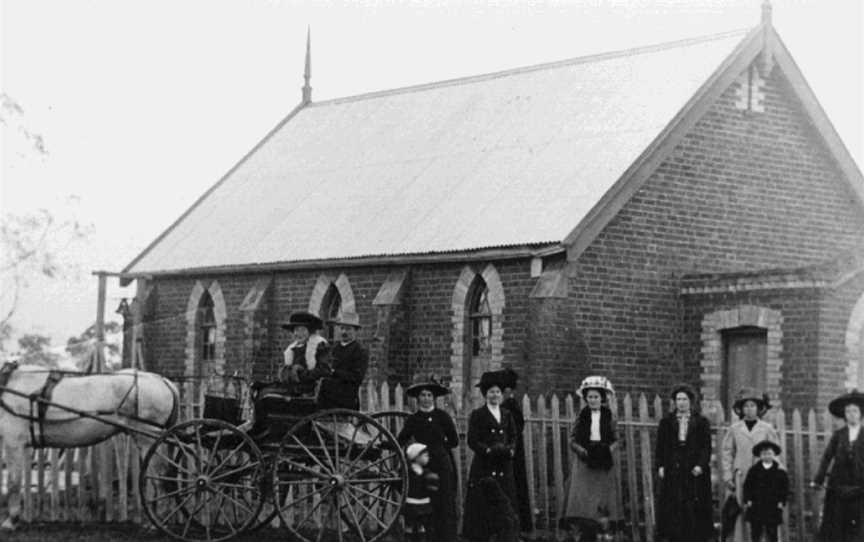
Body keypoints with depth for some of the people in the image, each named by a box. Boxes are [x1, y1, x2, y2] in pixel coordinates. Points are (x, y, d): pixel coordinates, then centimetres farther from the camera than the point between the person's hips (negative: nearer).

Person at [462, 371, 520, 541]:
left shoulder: (507, 415, 16)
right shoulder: (477, 415, 1)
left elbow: (513, 437, 12)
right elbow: (472, 441, -6)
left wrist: (509, 450, -9)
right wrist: (490, 450, -19)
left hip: (504, 467, 4)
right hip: (483, 467, -4)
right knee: (482, 506, -6)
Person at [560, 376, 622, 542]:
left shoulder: (609, 416, 5)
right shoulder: (582, 416, 5)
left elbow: (615, 440, 7)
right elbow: (573, 440, 4)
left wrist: (609, 449, -12)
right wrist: (582, 450, -14)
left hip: (603, 465, 1)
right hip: (584, 462, -1)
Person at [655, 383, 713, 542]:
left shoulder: (701, 422, 7)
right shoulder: (666, 422, 12)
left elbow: (706, 447, 1)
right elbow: (660, 447, 8)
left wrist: (700, 465, -13)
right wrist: (659, 466, -5)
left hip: (694, 472, -1)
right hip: (672, 472, 1)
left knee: (694, 512, -3)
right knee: (673, 510, -3)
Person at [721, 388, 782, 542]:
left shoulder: (767, 429, 7)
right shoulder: (734, 429, 8)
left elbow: (775, 454, 8)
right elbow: (726, 453, 9)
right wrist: (728, 476, 2)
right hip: (740, 477, 0)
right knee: (738, 516, -3)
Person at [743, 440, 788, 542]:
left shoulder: (780, 471, 4)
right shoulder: (754, 470, 6)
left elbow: (785, 488, 6)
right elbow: (747, 486, 5)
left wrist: (781, 502, -3)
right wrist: (747, 500, -5)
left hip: (773, 507, -1)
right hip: (756, 508, 1)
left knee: (772, 533, 0)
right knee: (755, 532, 3)